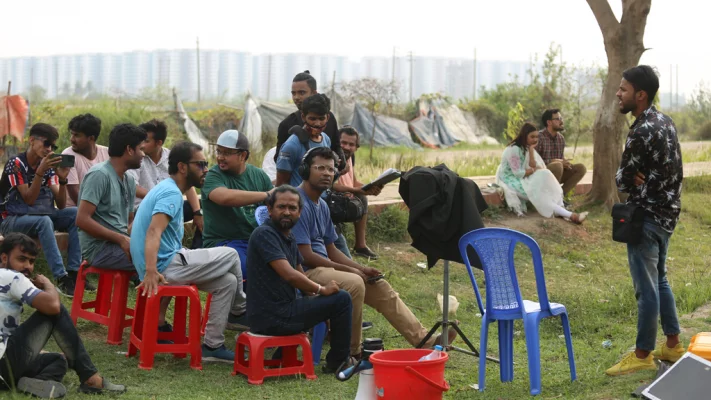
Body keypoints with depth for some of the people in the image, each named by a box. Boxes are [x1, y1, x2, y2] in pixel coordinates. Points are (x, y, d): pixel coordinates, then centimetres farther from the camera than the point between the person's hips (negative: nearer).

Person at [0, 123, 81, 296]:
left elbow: (61, 205, 0)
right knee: (44, 221, -36)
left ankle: (74, 272, -26)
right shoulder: (16, 163, -11)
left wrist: (62, 179, -16)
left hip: (42, 216, 6)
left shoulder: (49, 167, 5)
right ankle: (61, 278, -41)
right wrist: (40, 171, -26)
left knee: (76, 214, -17)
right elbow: (29, 199, -17)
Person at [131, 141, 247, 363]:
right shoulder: (171, 193, -16)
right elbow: (154, 232, -31)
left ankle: (213, 345, 14)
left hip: (166, 264, 10)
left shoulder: (167, 189, 18)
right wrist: (151, 271, -42)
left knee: (227, 281, 11)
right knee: (230, 256, -1)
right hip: (166, 266, -10)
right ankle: (240, 310, 17)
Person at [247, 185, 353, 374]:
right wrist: (321, 290, -12)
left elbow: (299, 275, 22)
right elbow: (289, 275, -26)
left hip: (282, 309, 10)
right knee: (341, 299, -10)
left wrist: (317, 293, 3)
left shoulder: (289, 237, 13)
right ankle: (338, 362, 5)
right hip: (272, 317, -10)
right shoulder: (264, 234, -17)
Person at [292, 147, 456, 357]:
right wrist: (349, 270, -13)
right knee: (353, 283, -32)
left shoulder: (322, 205, 16)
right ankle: (351, 351, -18)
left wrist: (362, 269, 5)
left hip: (325, 266, 10)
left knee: (379, 285, 2)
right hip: (306, 271, -10)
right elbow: (306, 255, -19)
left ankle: (423, 340, 2)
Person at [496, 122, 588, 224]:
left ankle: (562, 212, -33)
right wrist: (534, 170, -7)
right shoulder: (514, 149, -19)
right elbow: (518, 173, -22)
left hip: (523, 179, 8)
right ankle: (570, 215, -34)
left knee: (545, 176, -18)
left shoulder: (527, 148, 9)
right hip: (511, 180, -8)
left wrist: (531, 150, -13)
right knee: (538, 193, -27)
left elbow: (533, 166, -3)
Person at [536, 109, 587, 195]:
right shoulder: (539, 137, -15)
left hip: (555, 175, 8)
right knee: (557, 165, -36)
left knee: (581, 168, -8)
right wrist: (553, 161, -21)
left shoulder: (561, 138, 8)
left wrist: (566, 163, -7)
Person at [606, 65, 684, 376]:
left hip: (646, 216, -10)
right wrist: (641, 178, -6)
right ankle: (673, 345, 27)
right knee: (659, 279, 19)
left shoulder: (641, 132, -22)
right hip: (667, 211, 10)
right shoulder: (665, 121, 7)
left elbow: (623, 180, -16)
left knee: (646, 287, -2)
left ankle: (642, 356, 5)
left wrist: (632, 179, 4)